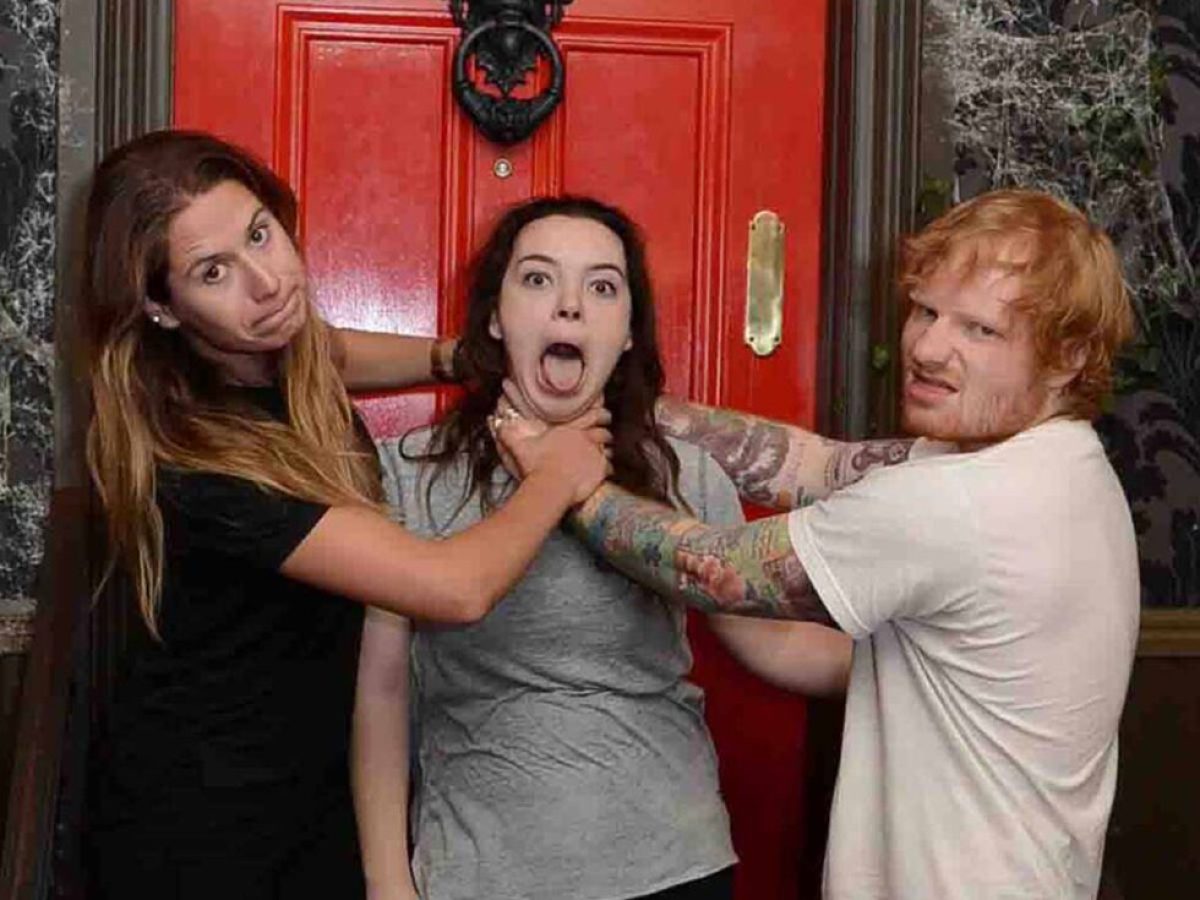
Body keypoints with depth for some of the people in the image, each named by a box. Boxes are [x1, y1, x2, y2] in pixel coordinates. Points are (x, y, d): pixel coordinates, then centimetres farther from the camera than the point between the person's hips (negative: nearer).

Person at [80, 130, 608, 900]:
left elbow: (337, 353, 18)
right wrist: (559, 477, -17)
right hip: (197, 820, -7)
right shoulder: (190, 463, -32)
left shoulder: (274, 353, -9)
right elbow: (455, 589, -34)